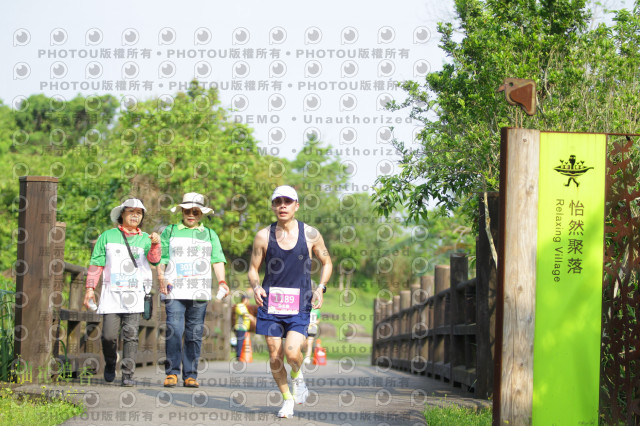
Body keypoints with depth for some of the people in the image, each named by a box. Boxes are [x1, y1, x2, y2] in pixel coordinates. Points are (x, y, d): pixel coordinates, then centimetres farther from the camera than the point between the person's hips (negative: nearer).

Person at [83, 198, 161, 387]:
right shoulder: (107, 236, 11)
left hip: (134, 296, 0)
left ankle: (128, 375, -2)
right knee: (109, 336, -4)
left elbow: (153, 259, -8)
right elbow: (96, 264, 10)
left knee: (131, 336, -6)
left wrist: (155, 244, -28)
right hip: (111, 294, 0)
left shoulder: (144, 239, 10)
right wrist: (90, 288, 2)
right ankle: (110, 364, 23)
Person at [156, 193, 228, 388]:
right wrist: (161, 278, -9)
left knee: (195, 334, 1)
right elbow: (161, 258, 8)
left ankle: (190, 375, 5)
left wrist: (221, 281, -9)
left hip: (199, 292, 2)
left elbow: (217, 260, 8)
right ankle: (172, 373, -7)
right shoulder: (169, 231, 14)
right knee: (174, 331, -14)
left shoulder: (210, 235, 17)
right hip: (174, 291, -2)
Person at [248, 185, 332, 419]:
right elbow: (253, 268, 10)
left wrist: (320, 288, -2)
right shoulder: (263, 236, 1)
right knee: (275, 357, 1)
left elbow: (326, 262, 13)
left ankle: (297, 375, 17)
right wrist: (256, 287, -11)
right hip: (270, 303, 1)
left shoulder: (310, 234, 1)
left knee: (292, 352, -17)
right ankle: (287, 399, 22)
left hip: (299, 305, -1)